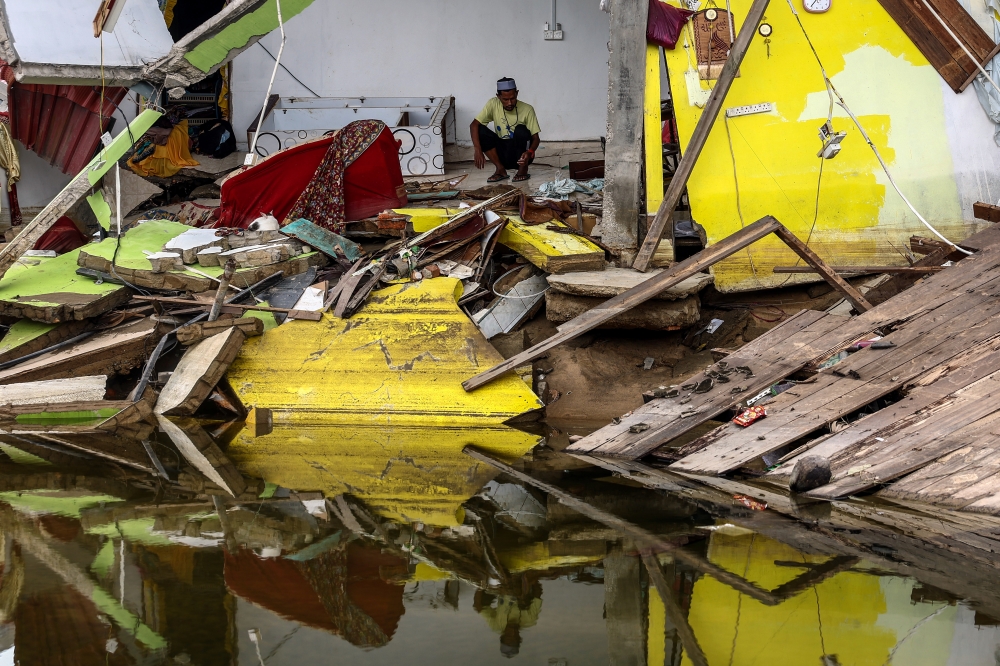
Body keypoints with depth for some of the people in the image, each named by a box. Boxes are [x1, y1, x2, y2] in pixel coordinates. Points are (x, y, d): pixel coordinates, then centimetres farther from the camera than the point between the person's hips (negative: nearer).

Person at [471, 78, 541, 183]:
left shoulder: (527, 109, -13)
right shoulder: (493, 104, -9)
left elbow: (536, 138, -10)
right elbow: (474, 125, -14)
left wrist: (530, 152, -33)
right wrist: (478, 151, -28)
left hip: (521, 155, -2)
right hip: (502, 153, 2)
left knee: (521, 130, -30)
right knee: (481, 130, -19)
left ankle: (523, 169, -10)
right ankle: (501, 170, -12)